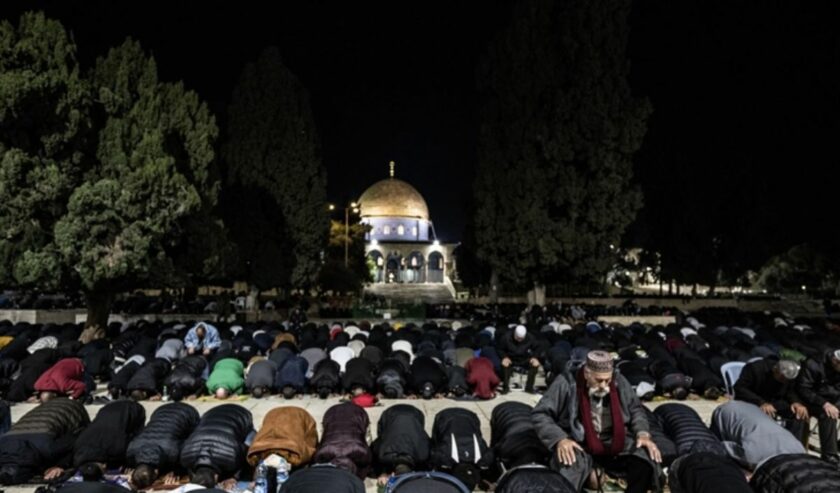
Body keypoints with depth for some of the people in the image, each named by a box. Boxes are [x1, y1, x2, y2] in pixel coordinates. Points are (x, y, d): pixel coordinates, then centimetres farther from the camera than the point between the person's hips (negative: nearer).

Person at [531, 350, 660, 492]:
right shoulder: (566, 383, -13)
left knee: (646, 458, -20)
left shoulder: (619, 382, -2)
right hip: (577, 444, -4)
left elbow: (635, 409, 13)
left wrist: (643, 433, -7)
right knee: (569, 468, -35)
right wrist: (560, 439, -27)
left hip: (614, 443, 4)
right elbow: (540, 415, -12)